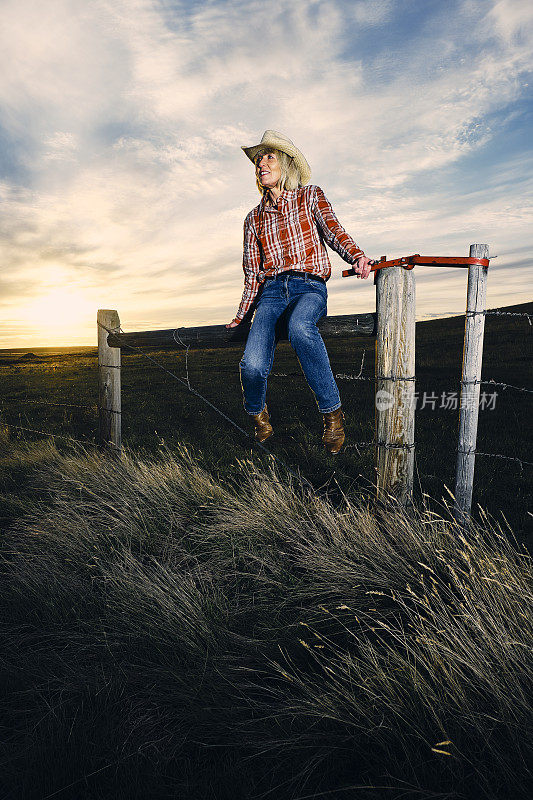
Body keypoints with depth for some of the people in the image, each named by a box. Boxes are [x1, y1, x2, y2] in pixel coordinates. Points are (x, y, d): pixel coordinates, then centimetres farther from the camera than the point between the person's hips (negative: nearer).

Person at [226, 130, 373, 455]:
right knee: (252, 365, -24)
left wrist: (357, 257, -25)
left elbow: (333, 230, -4)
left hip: (309, 285, -2)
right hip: (272, 290, 2)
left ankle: (332, 412, -26)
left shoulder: (310, 196, 14)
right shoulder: (254, 218, 21)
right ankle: (258, 414, 9)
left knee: (300, 327, -41)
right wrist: (240, 317, 18)